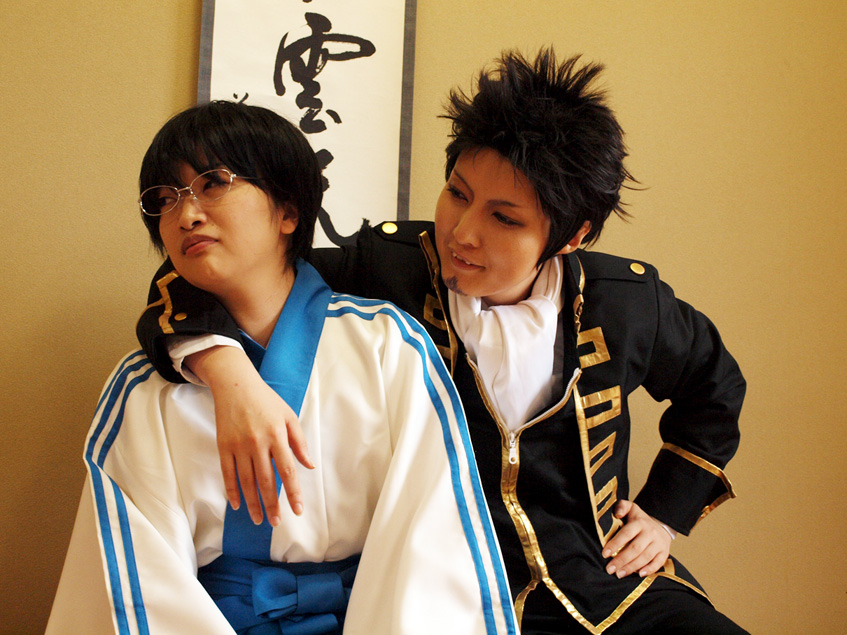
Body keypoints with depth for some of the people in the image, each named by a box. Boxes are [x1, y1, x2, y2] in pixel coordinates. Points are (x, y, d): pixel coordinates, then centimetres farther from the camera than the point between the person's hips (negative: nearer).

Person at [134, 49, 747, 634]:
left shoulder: (626, 301, 0)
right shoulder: (387, 267, -7)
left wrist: (666, 511, 15)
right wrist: (227, 371, -26)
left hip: (611, 584, 3)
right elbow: (204, 279, -6)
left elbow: (716, 385, 22)